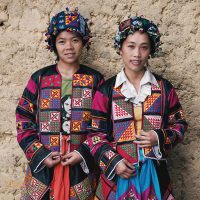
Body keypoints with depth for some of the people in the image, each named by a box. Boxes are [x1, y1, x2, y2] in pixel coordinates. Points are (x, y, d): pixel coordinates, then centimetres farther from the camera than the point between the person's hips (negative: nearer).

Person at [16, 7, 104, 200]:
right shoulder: (39, 78, 3)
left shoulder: (95, 80, 2)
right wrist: (40, 154, -8)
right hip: (42, 165, 1)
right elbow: (24, 121, 2)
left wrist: (84, 154, -12)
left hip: (81, 168, 0)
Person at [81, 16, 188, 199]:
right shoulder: (106, 90, -2)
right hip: (117, 172, -1)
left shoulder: (164, 88, 3)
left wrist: (160, 138, -11)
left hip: (154, 172, 2)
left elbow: (179, 124, 8)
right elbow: (94, 133, -2)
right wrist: (113, 161, -15)